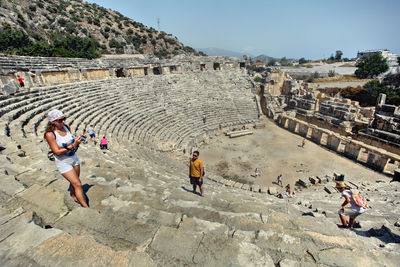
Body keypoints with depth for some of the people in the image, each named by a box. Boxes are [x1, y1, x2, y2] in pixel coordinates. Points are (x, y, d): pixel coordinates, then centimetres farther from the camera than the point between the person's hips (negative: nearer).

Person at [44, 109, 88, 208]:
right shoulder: (50, 134, -20)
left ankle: (73, 195, 49)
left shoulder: (66, 127, -3)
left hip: (74, 158, 6)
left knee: (74, 181, 21)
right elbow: (57, 152, -21)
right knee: (78, 184, -5)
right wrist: (73, 145, -27)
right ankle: (86, 207, 4)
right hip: (63, 163, -6)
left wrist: (78, 139, -7)